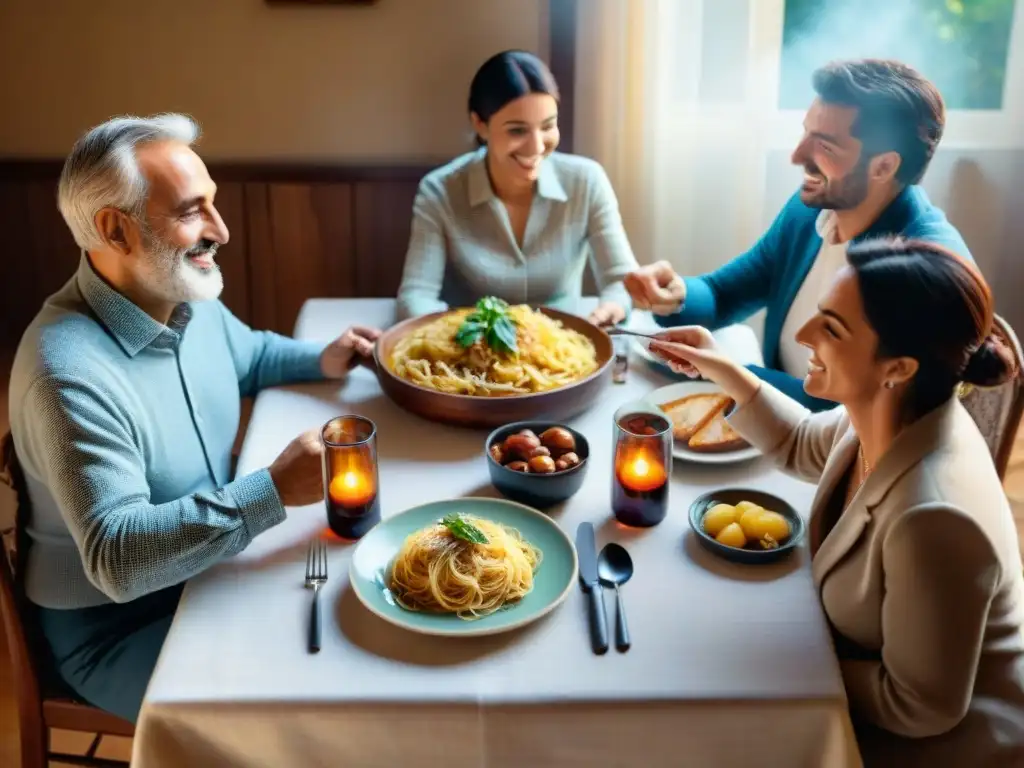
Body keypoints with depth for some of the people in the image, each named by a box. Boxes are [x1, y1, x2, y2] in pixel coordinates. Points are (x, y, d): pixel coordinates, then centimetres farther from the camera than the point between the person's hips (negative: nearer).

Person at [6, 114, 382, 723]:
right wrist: (274, 491, -40)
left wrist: (321, 360, -1)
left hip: (211, 569, 8)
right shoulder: (71, 373, -31)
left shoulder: (188, 299, -3)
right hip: (119, 627, -8)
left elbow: (248, 354, 19)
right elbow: (116, 558, -35)